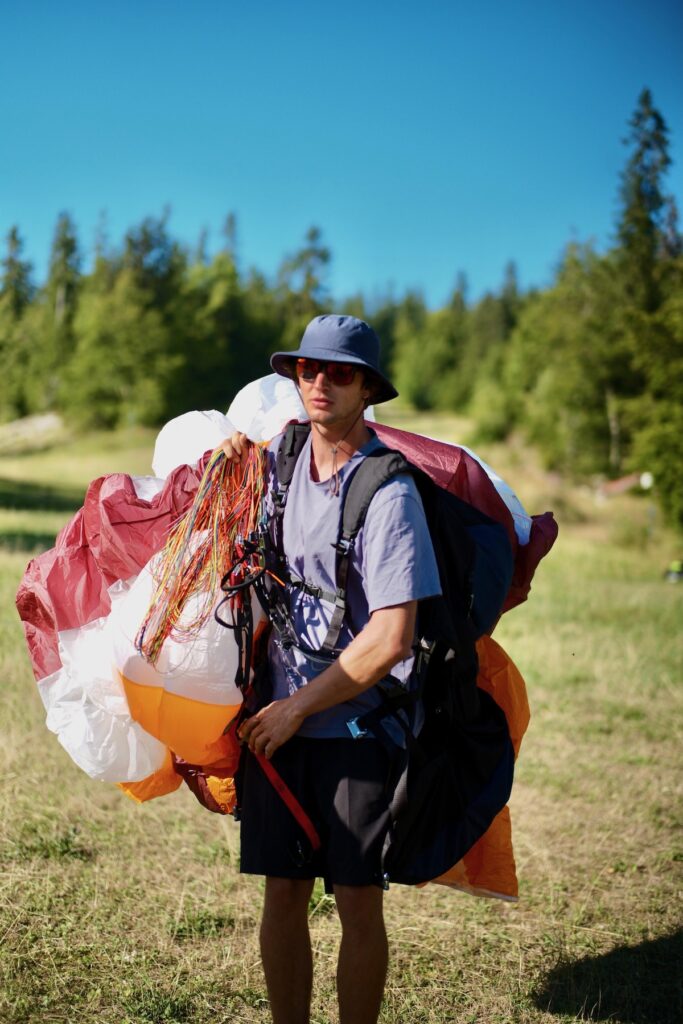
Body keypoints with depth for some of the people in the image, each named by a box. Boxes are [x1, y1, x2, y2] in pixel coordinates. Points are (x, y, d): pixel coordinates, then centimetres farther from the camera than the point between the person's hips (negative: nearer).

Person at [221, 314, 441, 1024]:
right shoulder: (279, 457, 5)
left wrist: (298, 708, -11)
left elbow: (390, 639, -17)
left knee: (359, 904, 3)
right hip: (279, 716, 5)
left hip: (356, 725, -4)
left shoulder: (388, 492, -14)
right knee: (283, 894, 9)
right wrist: (233, 459, 8)